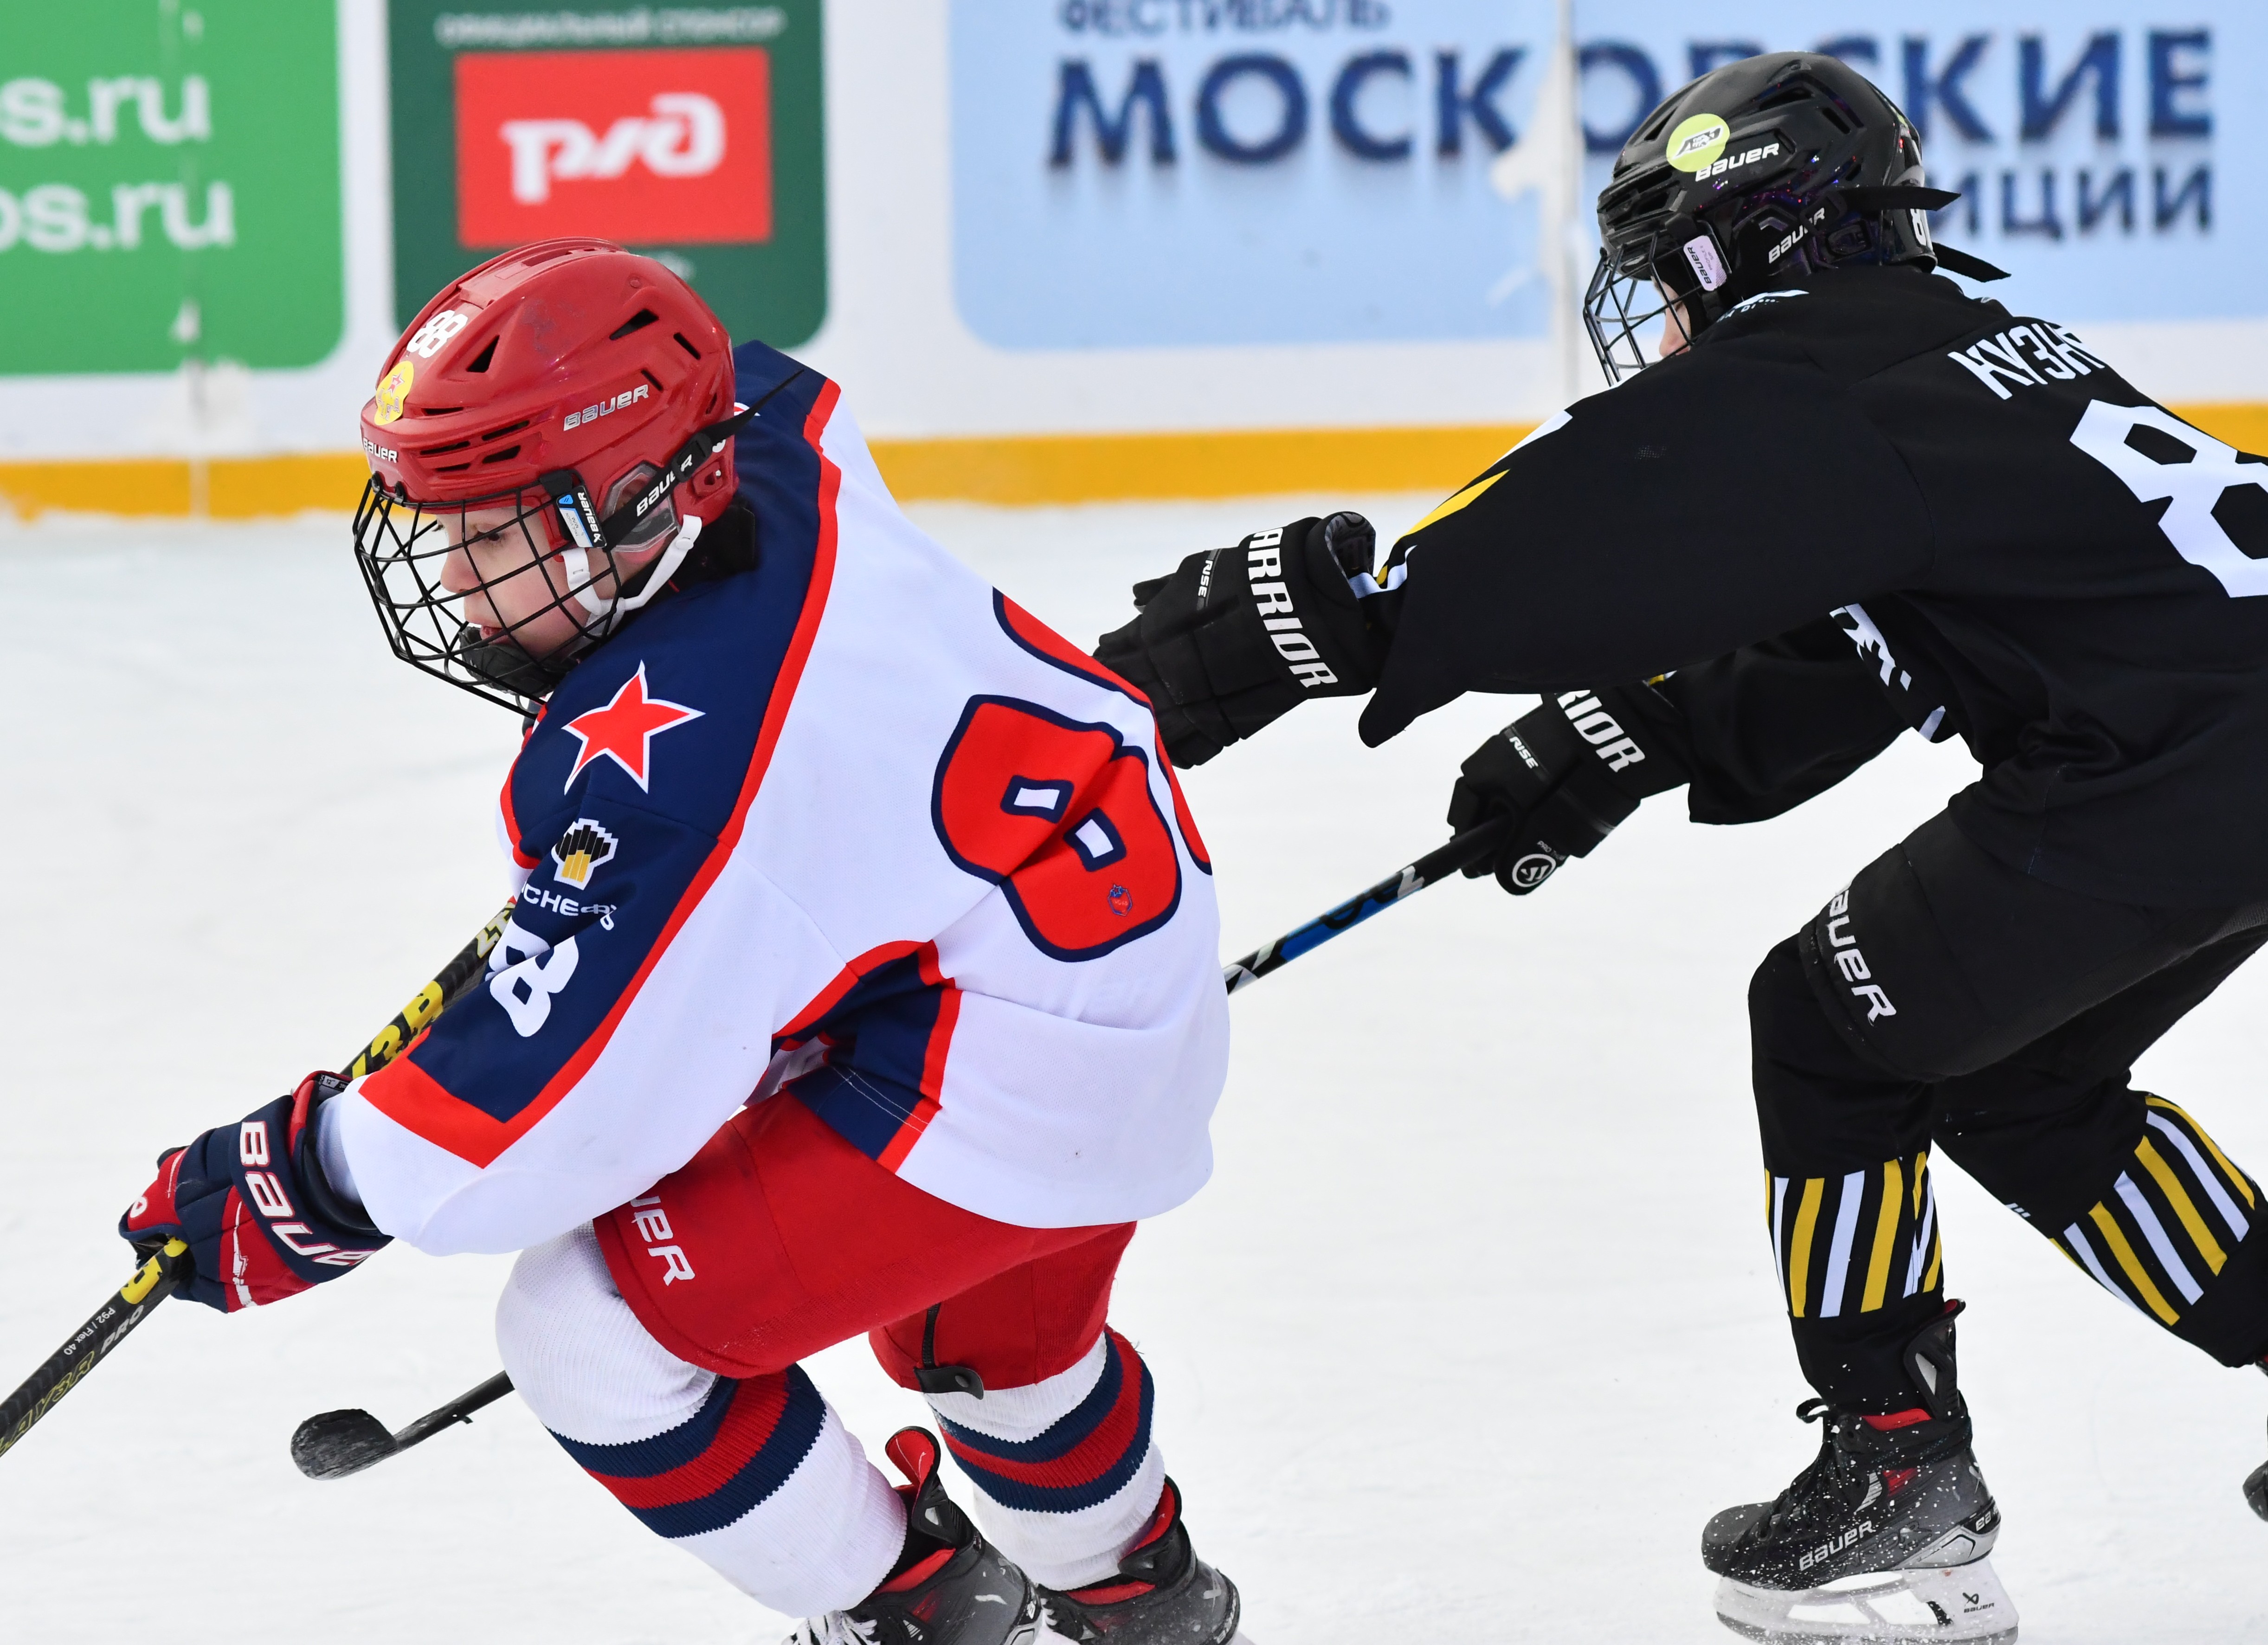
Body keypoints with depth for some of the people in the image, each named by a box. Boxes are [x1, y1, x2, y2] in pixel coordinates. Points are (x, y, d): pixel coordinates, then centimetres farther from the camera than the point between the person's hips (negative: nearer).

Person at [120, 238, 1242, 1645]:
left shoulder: (675, 751, -33)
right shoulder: (770, 451, -8)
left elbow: (557, 1088, -30)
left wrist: (298, 1187, -18)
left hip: (1005, 1082, -10)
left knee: (594, 1328, -8)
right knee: (988, 1318, 36)